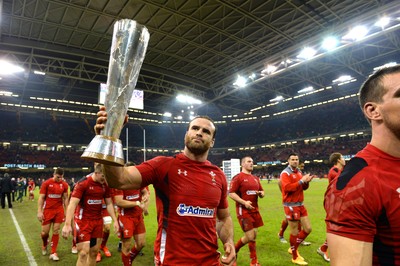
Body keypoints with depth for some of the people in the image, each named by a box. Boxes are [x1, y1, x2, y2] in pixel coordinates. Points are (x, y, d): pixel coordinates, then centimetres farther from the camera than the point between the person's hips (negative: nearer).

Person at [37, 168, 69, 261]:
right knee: (45, 232, 5)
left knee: (56, 231, 2)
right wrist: (39, 212, -11)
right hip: (48, 210, -1)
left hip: (59, 211, 1)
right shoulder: (46, 183, -7)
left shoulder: (64, 184, 0)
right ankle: (44, 246, 37)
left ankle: (53, 253, 12)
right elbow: (41, 198, -5)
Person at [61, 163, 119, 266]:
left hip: (98, 221, 5)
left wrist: (115, 220, 3)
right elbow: (72, 203, -19)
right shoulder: (83, 183, -16)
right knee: (83, 253, -6)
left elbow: (109, 204, 9)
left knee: (94, 252, 10)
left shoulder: (105, 185, 1)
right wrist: (67, 224, -25)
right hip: (83, 221, -5)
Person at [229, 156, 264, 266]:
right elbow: (231, 193, -15)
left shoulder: (255, 178, 13)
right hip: (243, 210, -8)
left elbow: (262, 192, 21)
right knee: (250, 237, -5)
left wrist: (261, 193, -3)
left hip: (255, 210, 8)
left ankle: (234, 250, 33)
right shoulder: (238, 177, -10)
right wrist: (244, 202, -23)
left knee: (253, 236, 13)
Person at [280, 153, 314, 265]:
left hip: (300, 204, 8)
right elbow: (287, 187, -26)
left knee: (308, 229, 12)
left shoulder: (299, 172, 12)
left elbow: (304, 188, 16)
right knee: (294, 232, 3)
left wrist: (307, 182, -4)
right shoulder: (285, 173, -13)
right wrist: (301, 181, -24)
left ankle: (293, 248, 31)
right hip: (291, 206, -8)